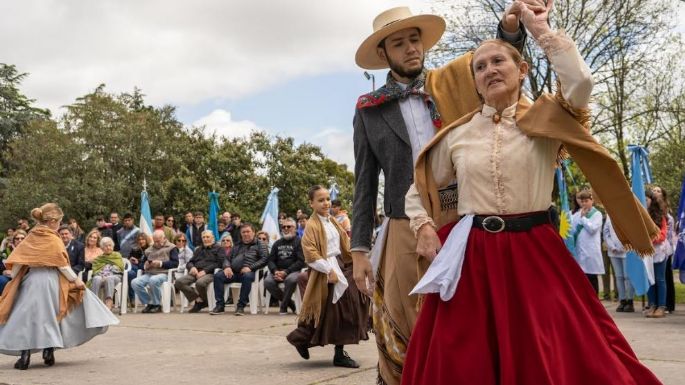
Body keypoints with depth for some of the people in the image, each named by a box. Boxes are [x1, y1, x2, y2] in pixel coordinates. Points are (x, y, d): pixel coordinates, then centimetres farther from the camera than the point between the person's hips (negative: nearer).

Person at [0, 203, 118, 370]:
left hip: (30, 281, 4)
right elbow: (62, 264, -10)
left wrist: (16, 279, 15)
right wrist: (75, 279, -3)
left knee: (27, 317, 5)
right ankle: (48, 352, 10)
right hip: (50, 282, -4)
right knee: (50, 317, 9)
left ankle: (25, 356, 0)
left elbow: (16, 259, 6)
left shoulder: (30, 237, 7)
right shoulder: (53, 239, -7)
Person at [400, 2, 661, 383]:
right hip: (471, 261, 2)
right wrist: (424, 228, -1)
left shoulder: (547, 119, 3)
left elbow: (581, 82, -19)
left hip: (535, 257, -1)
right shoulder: (458, 135, 8)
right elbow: (418, 190, 18)